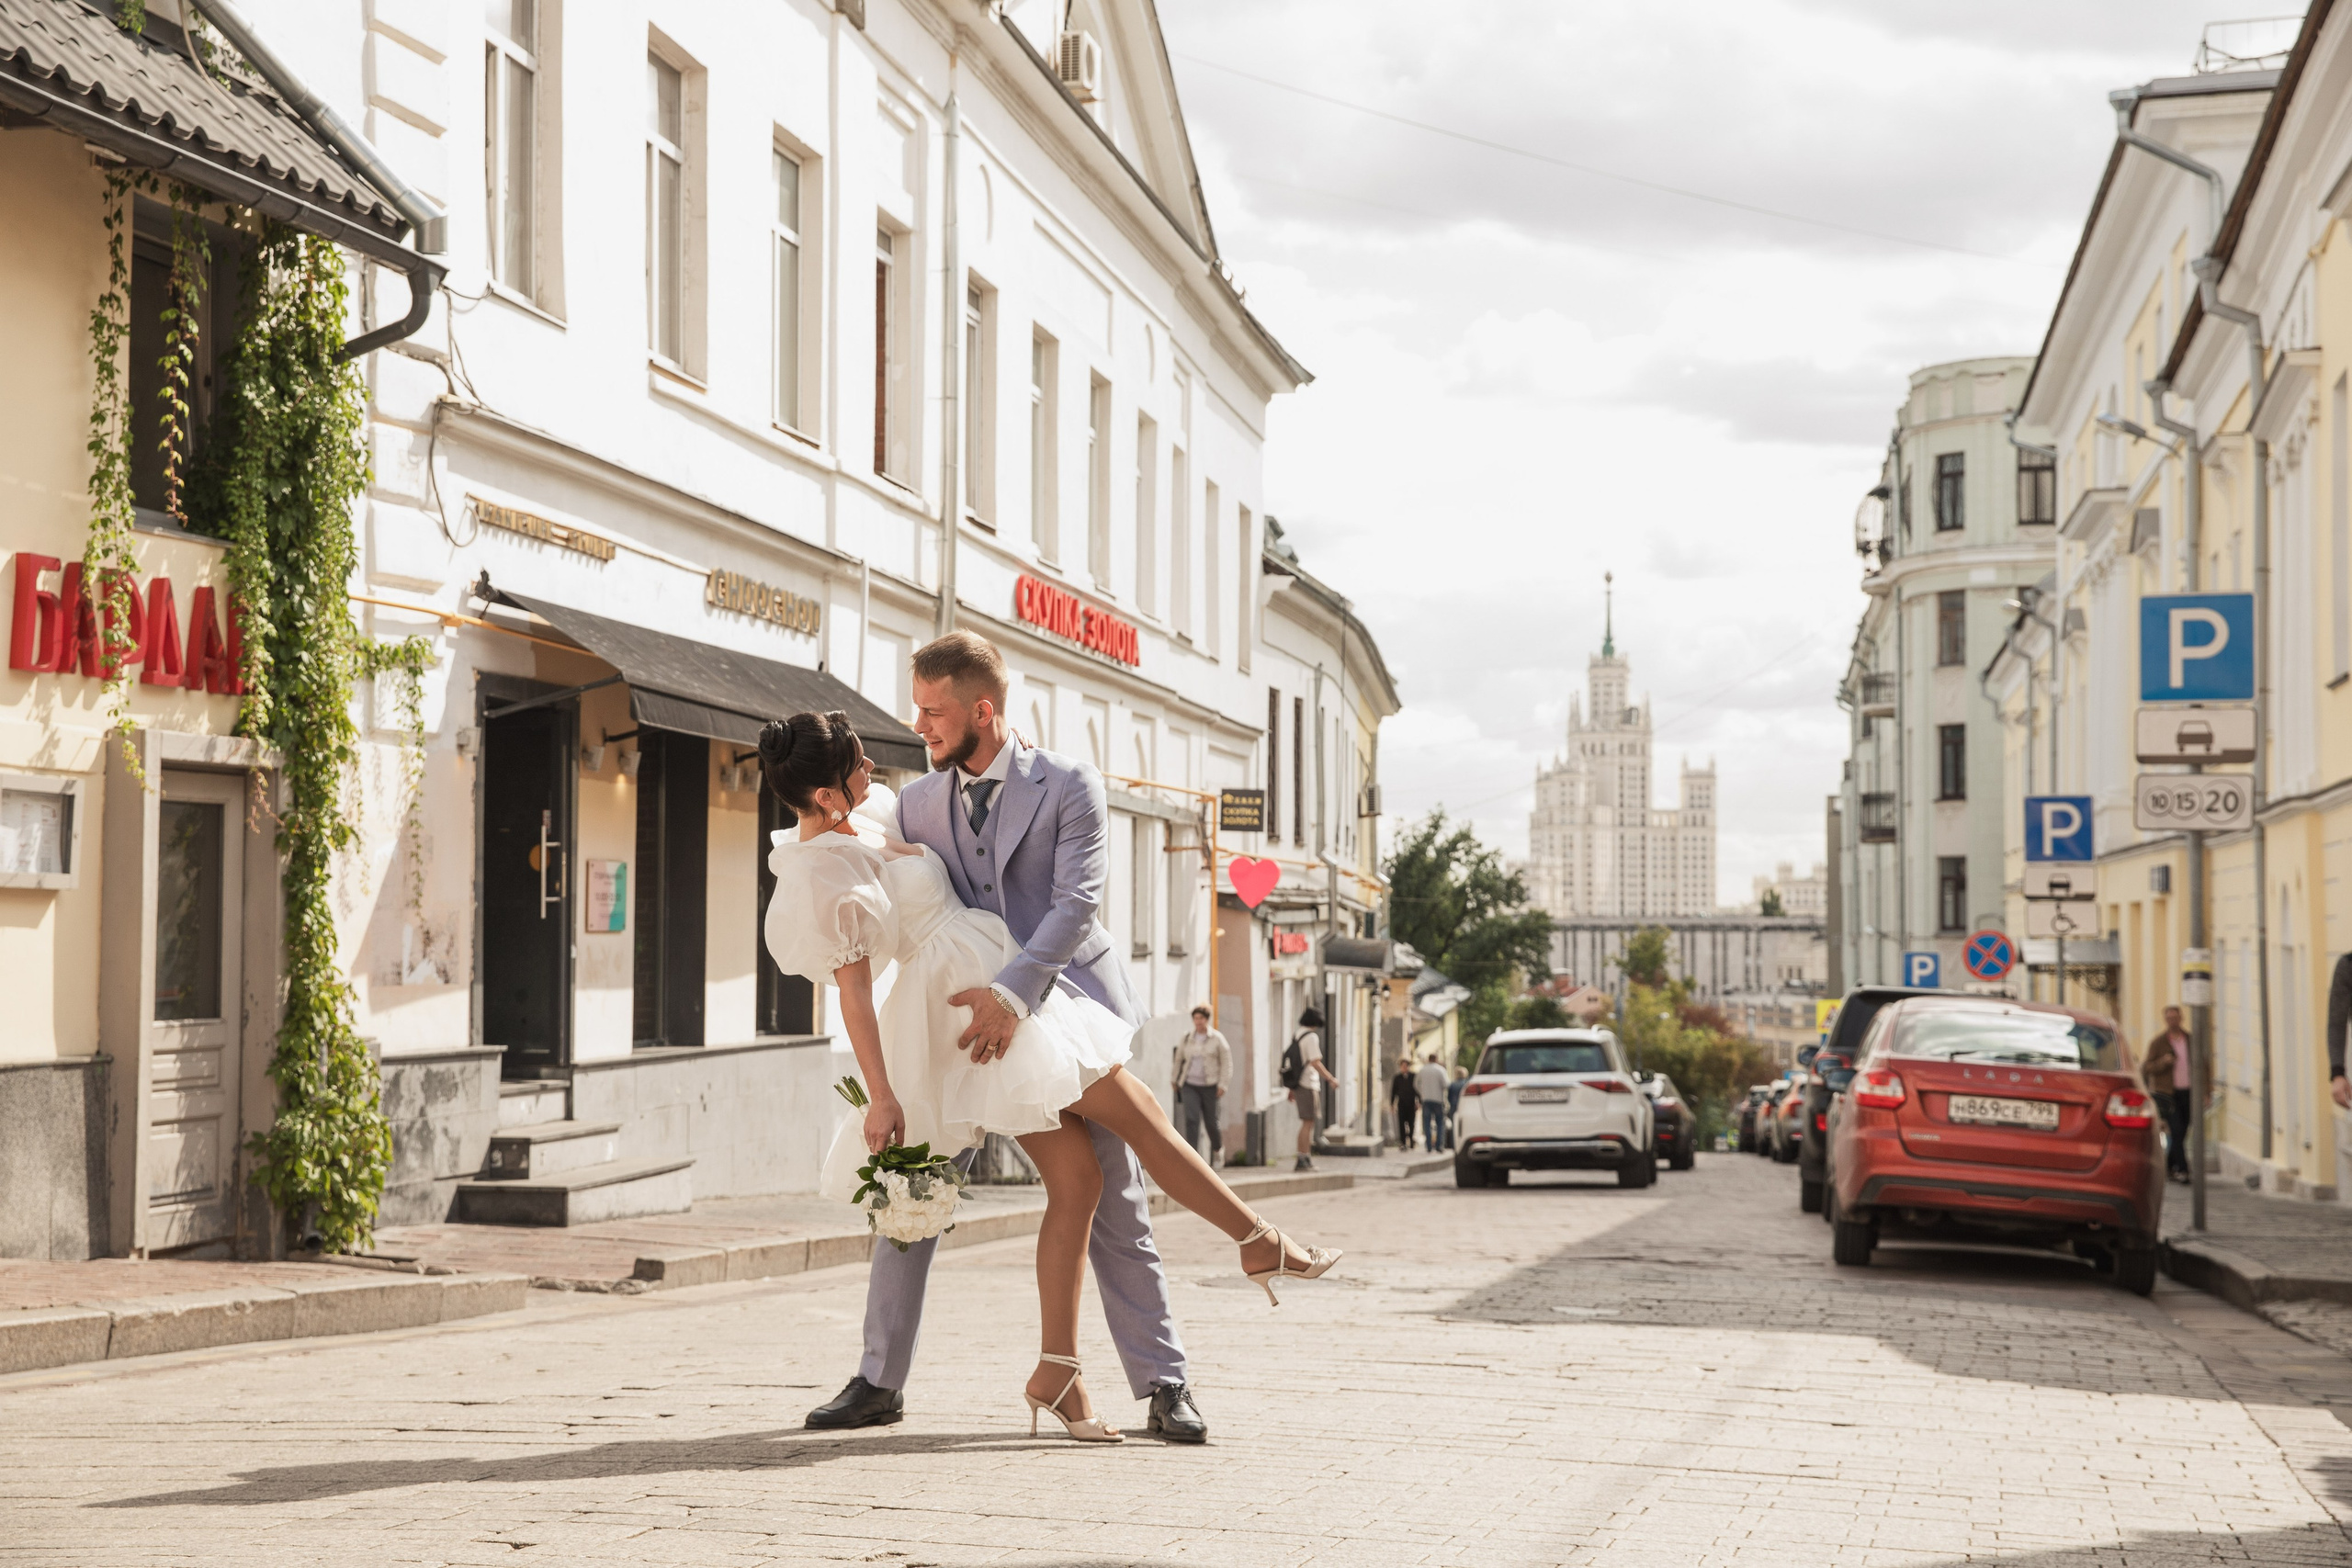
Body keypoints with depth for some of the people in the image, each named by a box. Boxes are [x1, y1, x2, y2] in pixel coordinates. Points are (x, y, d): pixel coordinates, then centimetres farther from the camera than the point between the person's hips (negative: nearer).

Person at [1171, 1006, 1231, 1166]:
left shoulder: (1217, 1039, 0)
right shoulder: (1186, 1039, 7)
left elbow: (1226, 1062, 0)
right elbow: (1179, 1060, 20)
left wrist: (1222, 1085, -8)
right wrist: (1176, 1080, 25)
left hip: (1210, 1086, -1)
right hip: (1190, 1085, 1)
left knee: (1212, 1121, 5)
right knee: (1191, 1119, -15)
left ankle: (1218, 1148, 35)